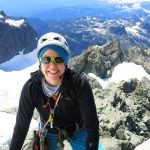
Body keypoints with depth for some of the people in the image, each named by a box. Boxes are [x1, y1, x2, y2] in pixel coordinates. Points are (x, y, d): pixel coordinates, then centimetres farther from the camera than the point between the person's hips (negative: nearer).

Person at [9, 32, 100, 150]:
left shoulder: (80, 85, -31)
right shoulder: (31, 88, -26)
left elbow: (92, 124, -29)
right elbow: (21, 126, -17)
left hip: (77, 130, -1)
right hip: (50, 132, 1)